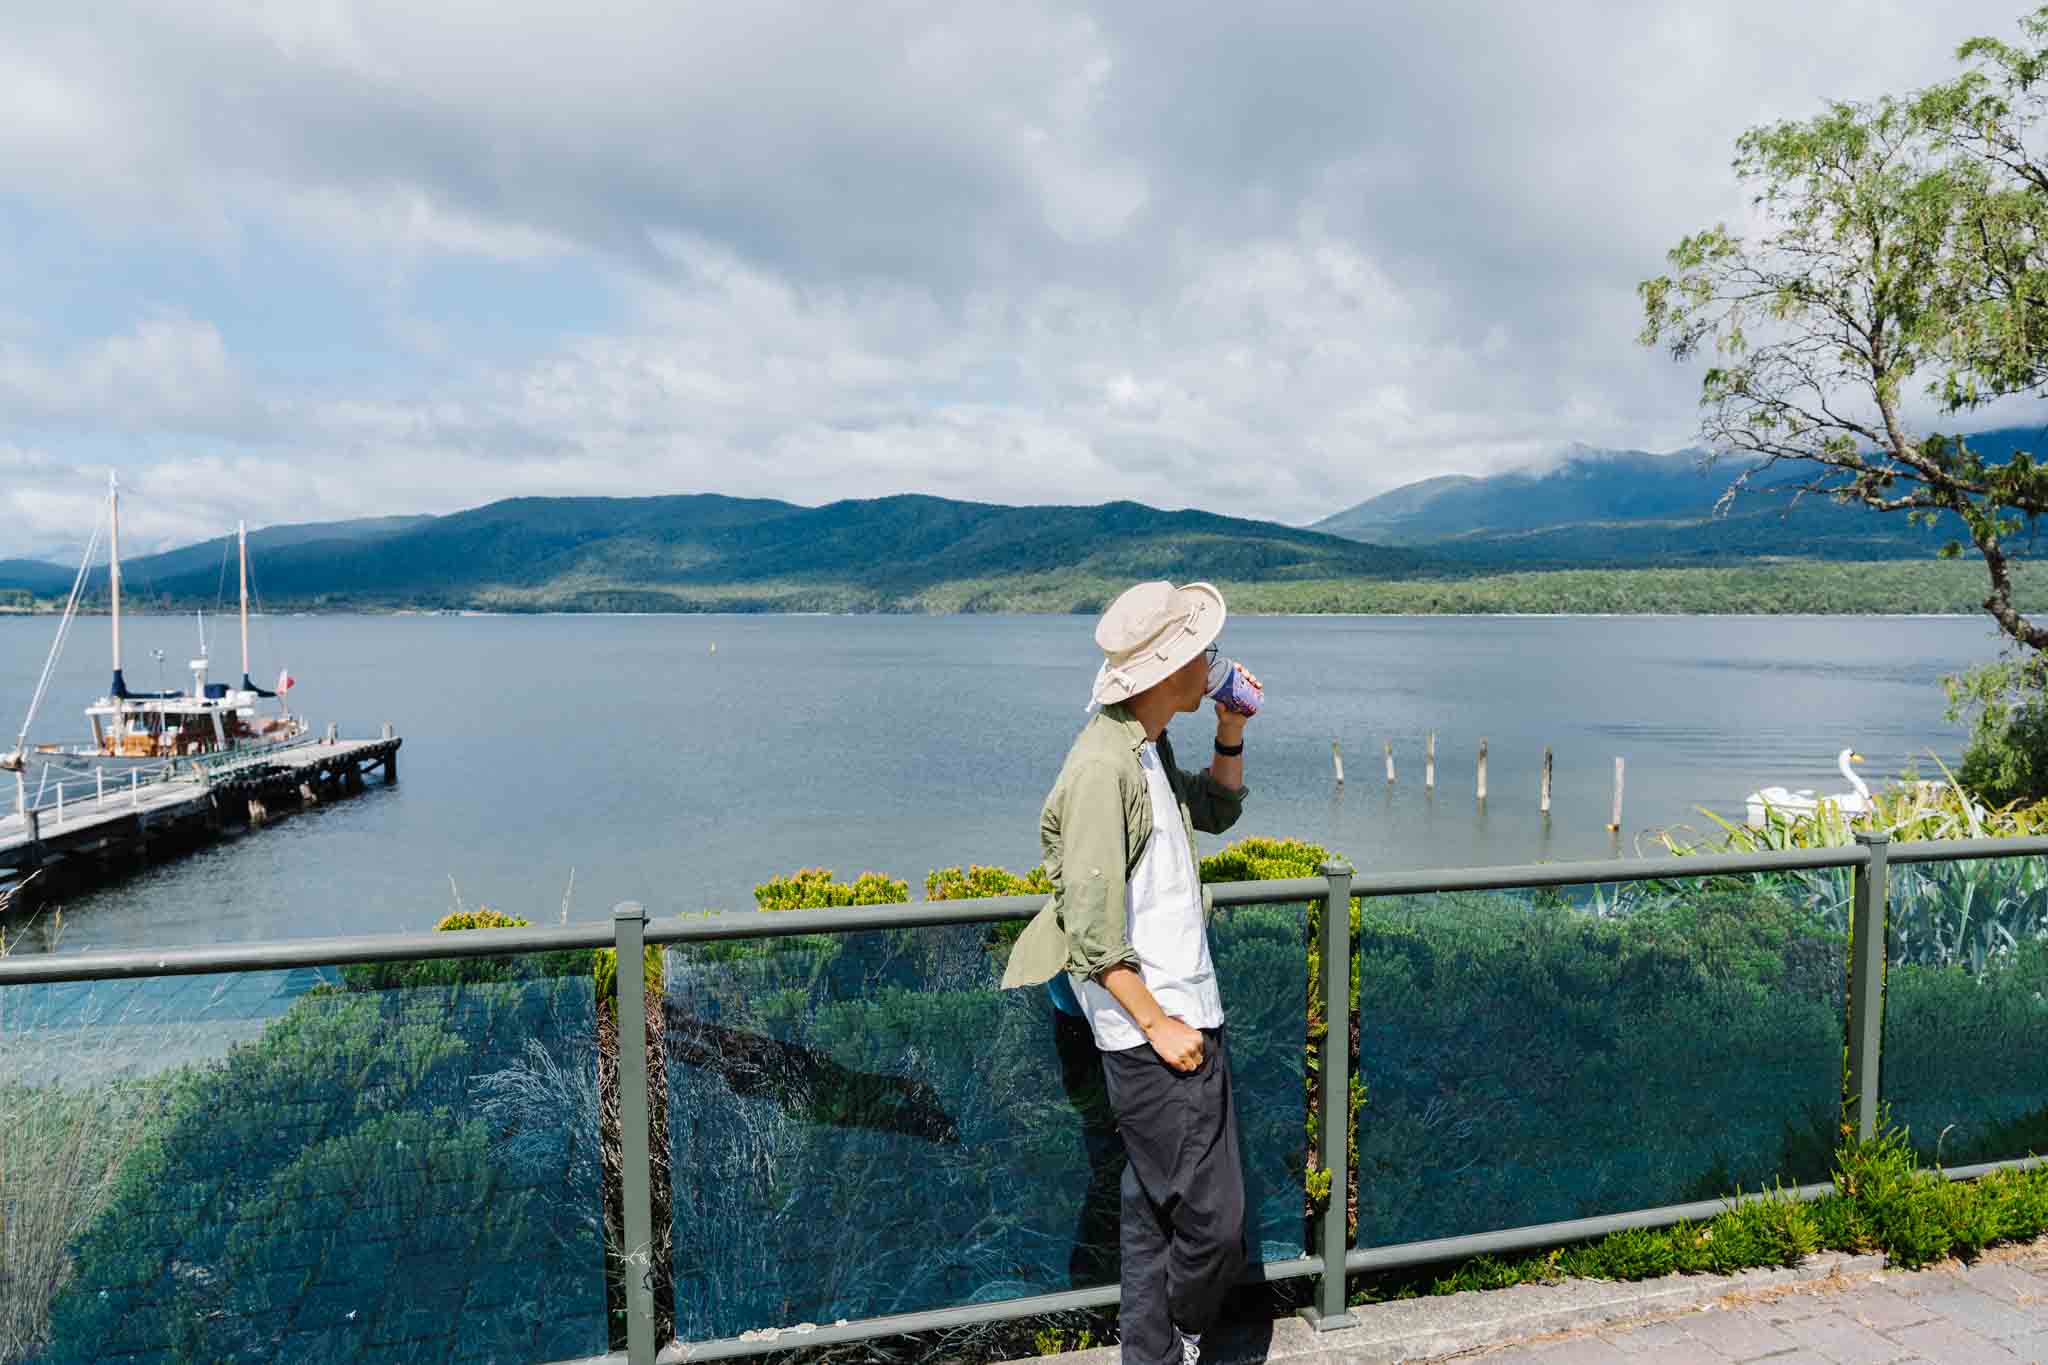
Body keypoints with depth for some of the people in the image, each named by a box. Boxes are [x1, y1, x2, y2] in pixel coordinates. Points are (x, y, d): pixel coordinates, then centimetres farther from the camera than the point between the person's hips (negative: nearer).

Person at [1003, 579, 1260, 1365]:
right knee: (1213, 1221, 1)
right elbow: (1092, 931, -21)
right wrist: (1158, 1024, -17)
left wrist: (1231, 733, 10)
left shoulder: (1149, 747, 8)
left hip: (1182, 1012, 9)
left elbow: (1217, 812, 25)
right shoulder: (1104, 766, -20)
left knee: (1154, 1210, 18)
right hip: (1153, 1029, -9)